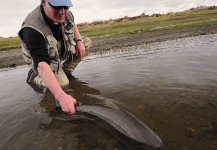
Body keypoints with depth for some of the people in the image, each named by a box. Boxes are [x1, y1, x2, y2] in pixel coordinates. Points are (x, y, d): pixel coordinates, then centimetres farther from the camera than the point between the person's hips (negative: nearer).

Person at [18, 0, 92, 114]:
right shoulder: (33, 28, -38)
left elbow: (73, 25, 7)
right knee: (62, 83, -25)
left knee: (87, 42, -5)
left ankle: (66, 71, 5)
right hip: (40, 57, -6)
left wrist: (79, 40, -15)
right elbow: (42, 64, -48)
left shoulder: (66, 14, -19)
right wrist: (61, 96, -59)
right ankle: (34, 75, 5)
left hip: (62, 50, 6)